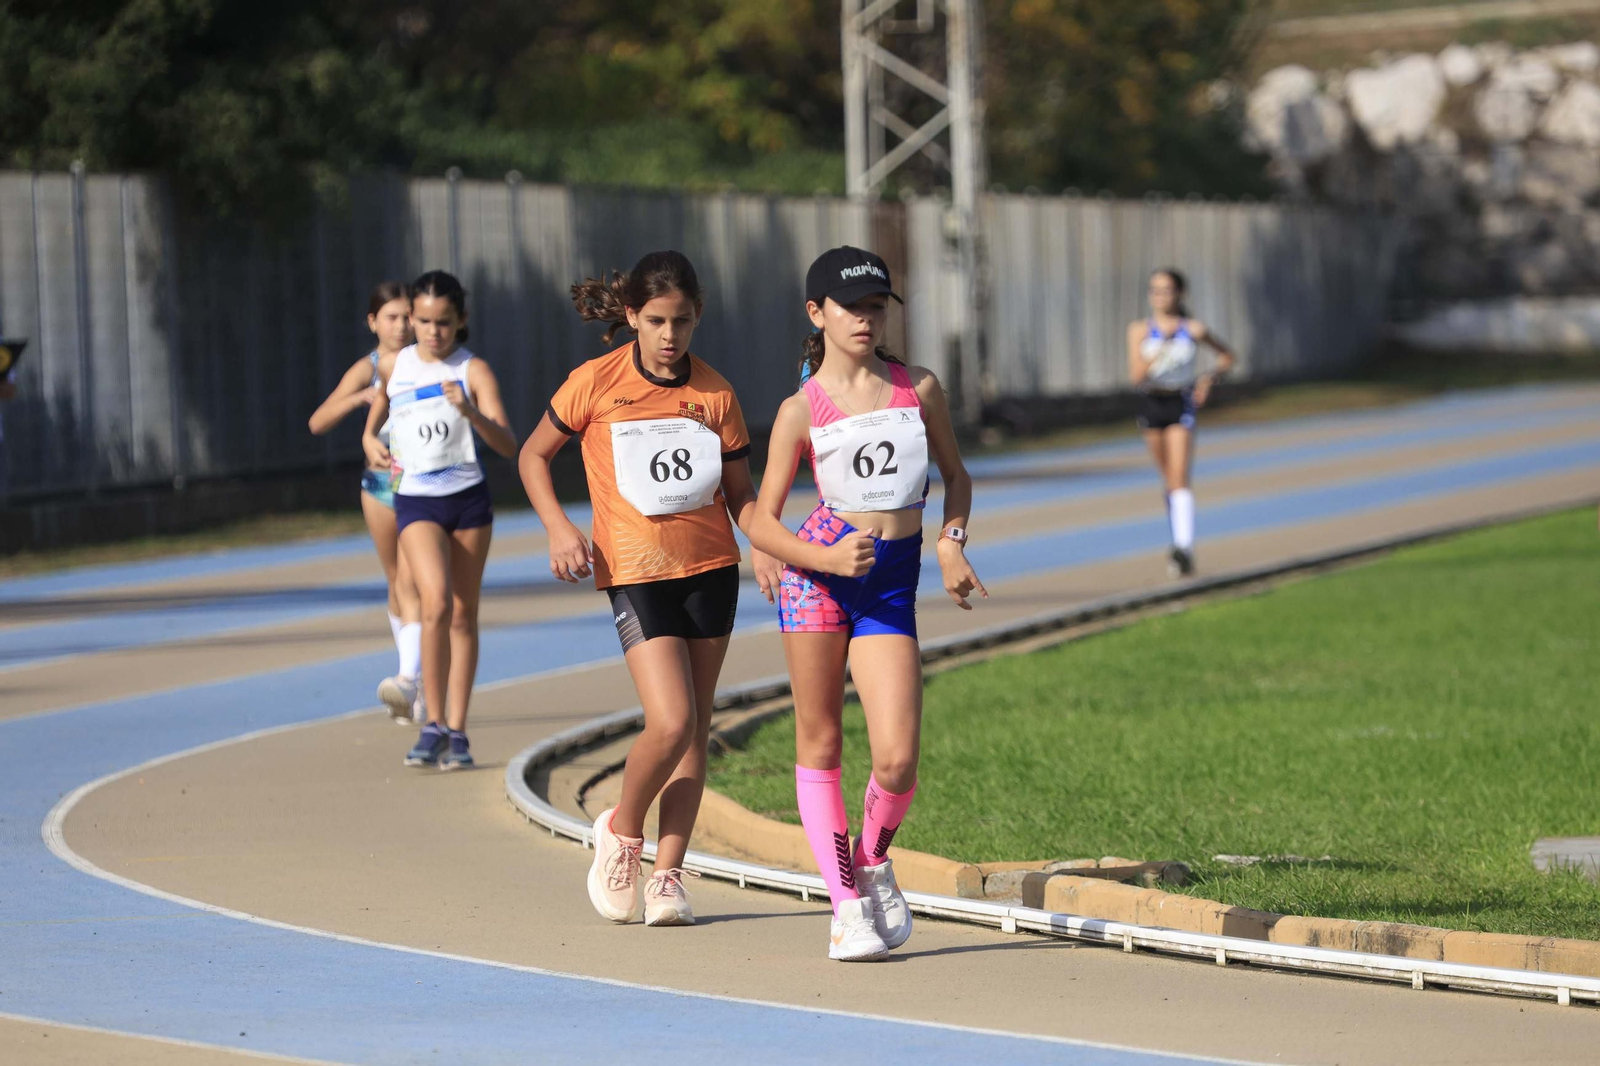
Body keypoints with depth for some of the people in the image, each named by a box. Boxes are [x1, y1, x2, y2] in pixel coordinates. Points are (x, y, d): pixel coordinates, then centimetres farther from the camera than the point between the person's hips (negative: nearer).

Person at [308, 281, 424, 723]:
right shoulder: (367, 370, -5)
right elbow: (318, 422, -17)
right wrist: (360, 398, -32)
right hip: (381, 483, 2)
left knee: (412, 579, -17)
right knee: (398, 583, 13)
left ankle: (408, 679, -26)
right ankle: (415, 683, 26)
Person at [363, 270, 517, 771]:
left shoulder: (474, 371, -7)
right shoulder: (393, 366, 1)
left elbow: (507, 446, -17)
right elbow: (379, 407, 25)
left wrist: (471, 412, -33)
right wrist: (370, 439, 6)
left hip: (469, 501, 0)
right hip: (416, 501, 0)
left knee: (463, 615, 7)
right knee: (436, 604, -20)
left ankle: (457, 731, 15)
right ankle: (433, 725, -13)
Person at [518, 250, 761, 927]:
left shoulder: (714, 393, 1)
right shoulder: (596, 384, -5)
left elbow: (740, 492, 9)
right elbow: (534, 455, 8)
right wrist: (559, 528, -6)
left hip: (711, 567, 3)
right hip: (635, 570, -3)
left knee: (694, 727, 5)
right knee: (670, 721, -16)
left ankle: (667, 874, 13)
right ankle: (621, 832, 10)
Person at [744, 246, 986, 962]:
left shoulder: (919, 389, 5)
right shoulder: (801, 410, -2)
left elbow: (956, 474, 21)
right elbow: (761, 522, -1)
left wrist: (951, 544, 3)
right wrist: (827, 559, -17)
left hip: (893, 588, 2)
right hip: (820, 570, -2)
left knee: (897, 760, -10)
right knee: (819, 745, 2)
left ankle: (873, 860, 21)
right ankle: (846, 904, 13)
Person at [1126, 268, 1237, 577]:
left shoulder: (1193, 329, -3)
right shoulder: (1140, 331, -2)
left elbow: (1227, 356, 12)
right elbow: (1136, 375, -13)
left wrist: (1209, 378, -4)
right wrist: (1163, 347, -23)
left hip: (1181, 404, -3)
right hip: (1151, 403, 3)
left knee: (1179, 481, -15)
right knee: (1168, 479, 16)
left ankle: (1184, 549, -23)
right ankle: (1180, 542, 31)